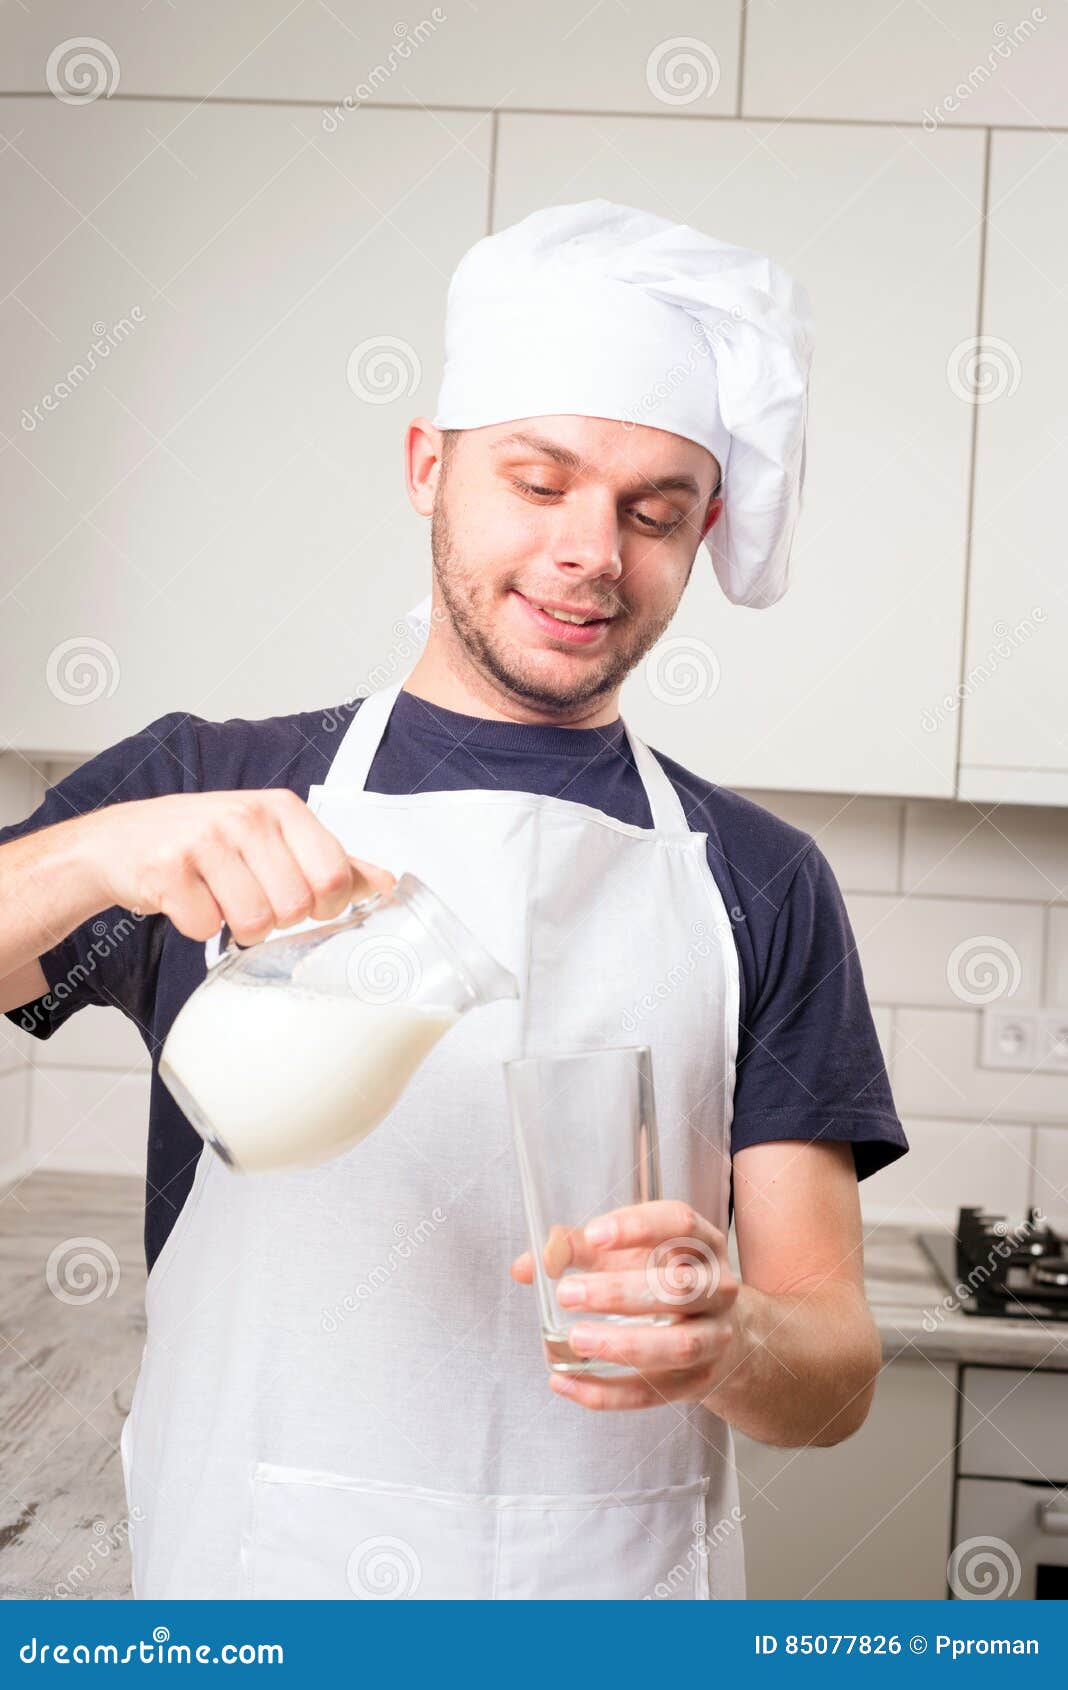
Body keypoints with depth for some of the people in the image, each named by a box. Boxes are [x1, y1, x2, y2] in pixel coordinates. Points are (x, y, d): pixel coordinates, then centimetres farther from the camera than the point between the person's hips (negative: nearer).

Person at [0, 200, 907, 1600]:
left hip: (618, 1584, 1)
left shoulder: (760, 882, 0)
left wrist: (728, 1342, -23)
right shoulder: (200, 793, -1)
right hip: (249, 1566, 0)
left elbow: (836, 1365, -3)